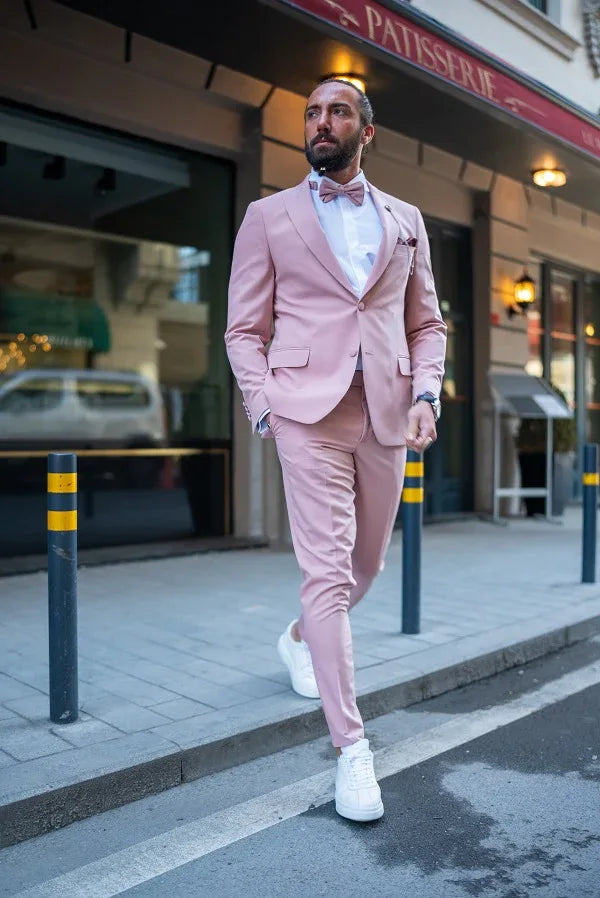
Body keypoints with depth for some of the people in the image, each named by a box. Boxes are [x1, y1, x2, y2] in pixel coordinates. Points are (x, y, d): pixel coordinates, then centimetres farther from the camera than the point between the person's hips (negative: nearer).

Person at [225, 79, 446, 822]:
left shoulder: (406, 221, 16)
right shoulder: (268, 217, 8)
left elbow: (426, 324, 16)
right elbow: (244, 329, 6)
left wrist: (427, 394, -1)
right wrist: (263, 407, -8)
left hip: (387, 415, 4)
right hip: (309, 412, -4)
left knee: (367, 564, 15)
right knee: (327, 571, -10)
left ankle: (301, 639, 46)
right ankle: (351, 747, 0)